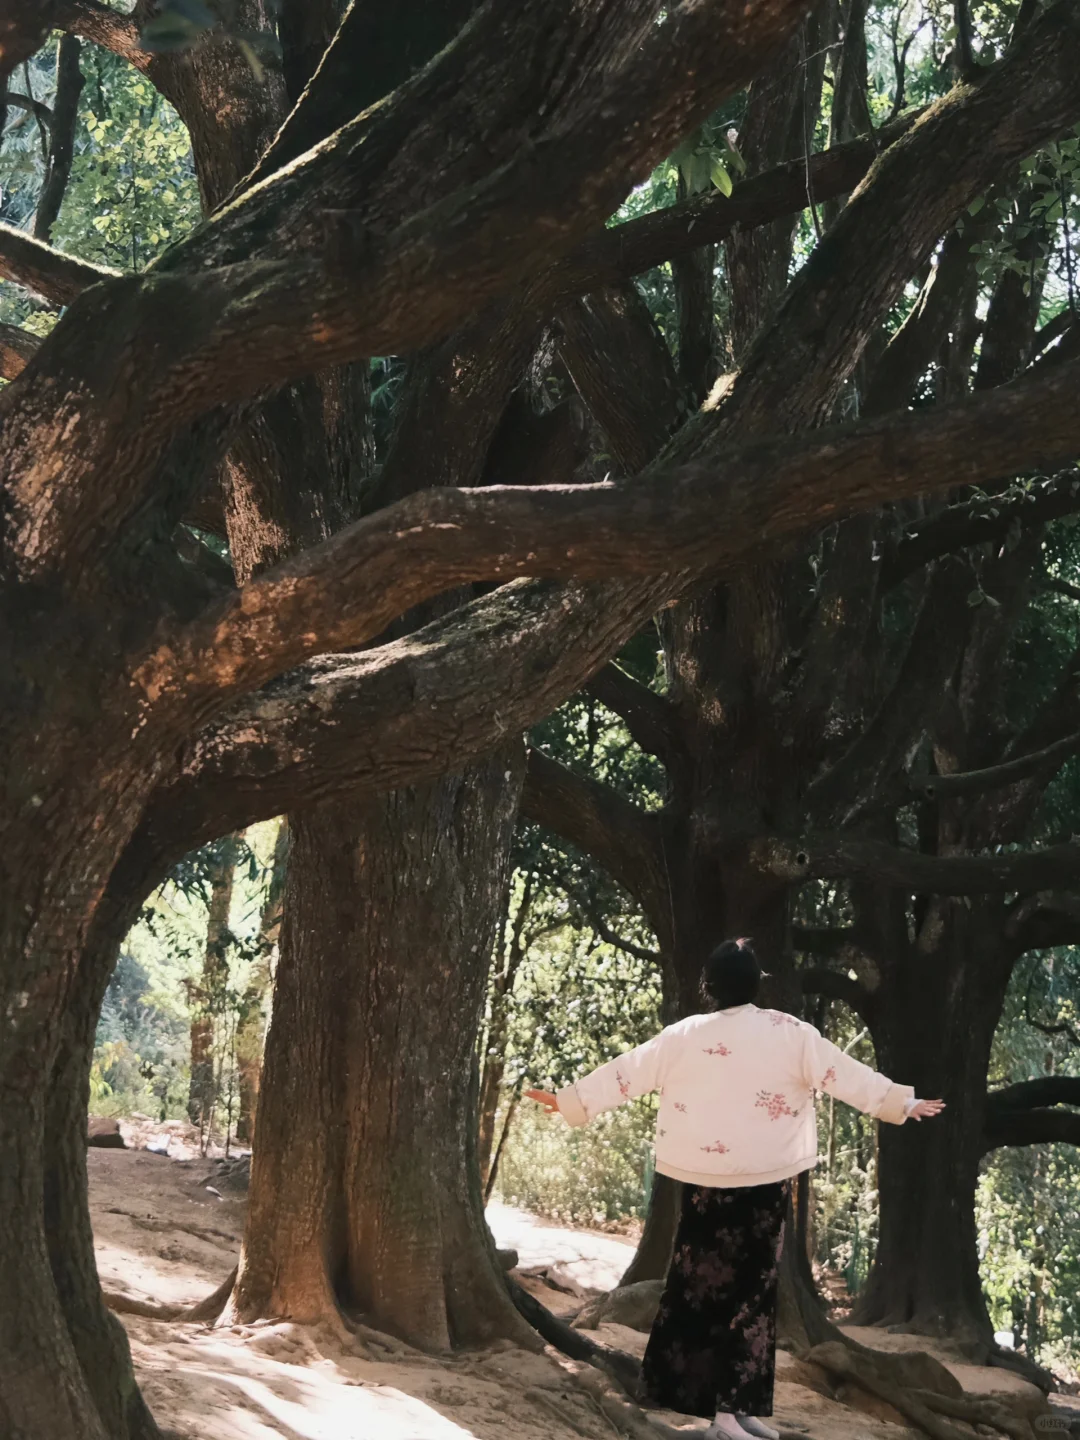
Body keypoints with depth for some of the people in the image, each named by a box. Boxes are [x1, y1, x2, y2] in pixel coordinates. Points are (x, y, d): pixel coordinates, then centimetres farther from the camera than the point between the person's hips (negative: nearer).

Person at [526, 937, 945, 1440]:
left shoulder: (683, 1036, 2)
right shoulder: (790, 1034, -4)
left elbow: (626, 1073, 8)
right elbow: (843, 1074, -3)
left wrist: (567, 1100, 20)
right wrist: (903, 1104, 5)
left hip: (703, 1178, 3)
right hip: (766, 1178, -3)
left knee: (699, 1278, 14)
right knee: (752, 1287, 2)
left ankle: (676, 1384, 18)